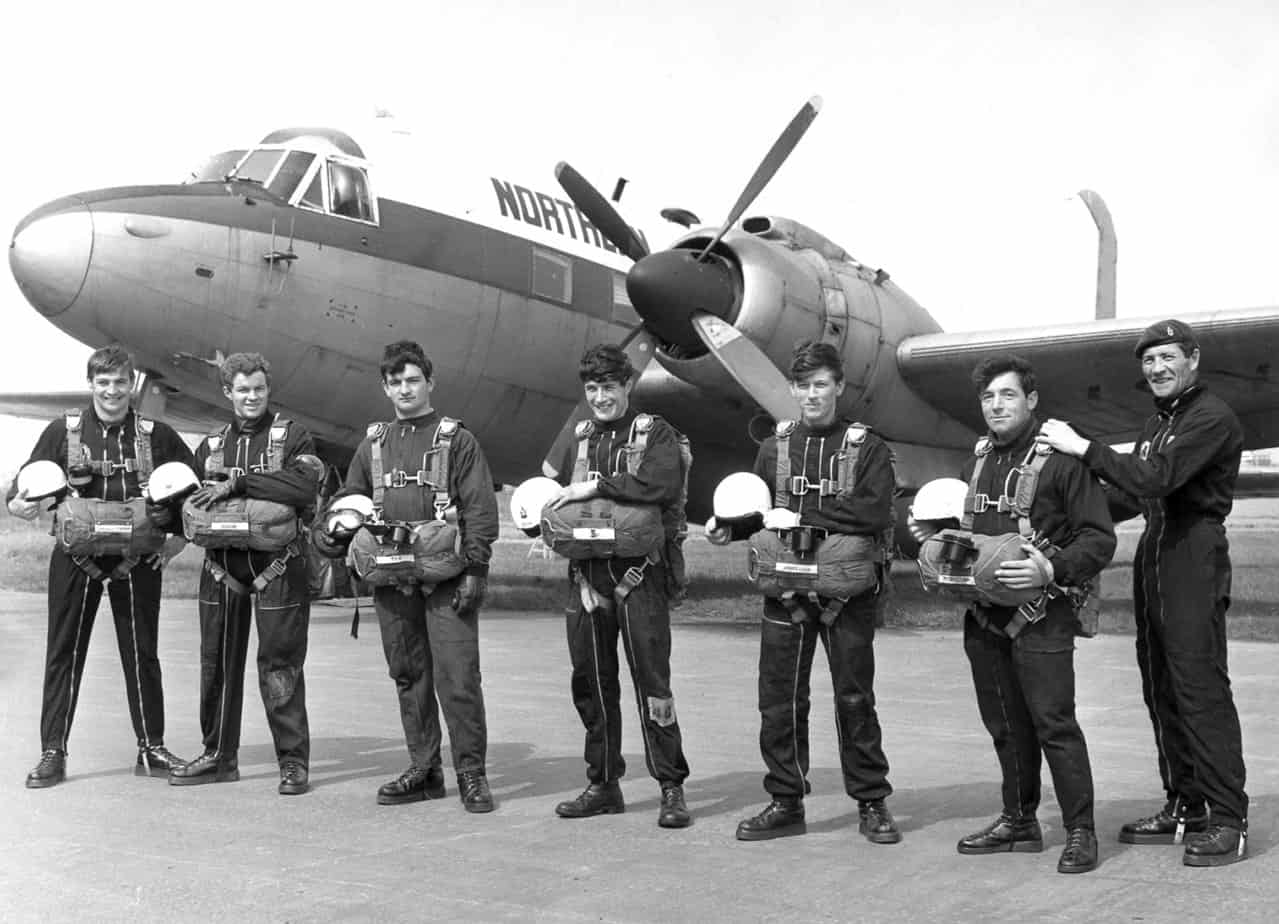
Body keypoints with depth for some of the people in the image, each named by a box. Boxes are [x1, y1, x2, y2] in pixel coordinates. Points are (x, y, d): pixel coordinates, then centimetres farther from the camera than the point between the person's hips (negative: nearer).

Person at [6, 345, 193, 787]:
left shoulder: (156, 435, 3)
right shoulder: (64, 430, 2)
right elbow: (28, 482, 3)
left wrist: (180, 537, -1)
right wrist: (19, 503, -20)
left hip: (137, 557, 1)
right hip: (76, 555, 0)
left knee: (141, 653, 8)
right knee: (64, 653, 3)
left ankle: (151, 749, 18)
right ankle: (52, 754, 11)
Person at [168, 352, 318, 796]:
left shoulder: (292, 436, 0)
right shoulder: (211, 445, 15)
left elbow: (305, 488, -18)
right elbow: (190, 500, 20)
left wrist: (239, 483, -19)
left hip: (275, 567, -5)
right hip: (222, 567, 5)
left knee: (279, 666, -3)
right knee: (217, 661, 10)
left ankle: (294, 762, 5)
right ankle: (219, 756, 24)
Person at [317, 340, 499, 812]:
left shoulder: (457, 440, 2)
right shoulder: (373, 444, 16)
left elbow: (481, 509, -3)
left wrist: (475, 569, -12)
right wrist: (329, 533, 2)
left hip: (446, 579, -5)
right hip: (392, 581, 5)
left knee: (456, 676, -7)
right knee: (408, 676, 10)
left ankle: (472, 773, 2)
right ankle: (423, 769, 20)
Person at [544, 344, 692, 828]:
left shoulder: (653, 432, -2)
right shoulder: (580, 439, 15)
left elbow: (665, 483, -21)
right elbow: (559, 494, 23)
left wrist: (596, 486, -20)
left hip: (638, 574, -5)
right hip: (589, 574, 6)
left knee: (651, 678, -6)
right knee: (591, 682, 9)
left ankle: (671, 788, 4)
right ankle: (603, 784, 22)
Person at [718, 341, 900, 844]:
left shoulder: (868, 447, 0)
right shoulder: (775, 446, 11)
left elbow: (875, 512, -14)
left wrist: (804, 515, -16)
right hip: (786, 587, 3)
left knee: (854, 698, 5)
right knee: (779, 698, 4)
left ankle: (871, 804, 18)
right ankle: (785, 803, 17)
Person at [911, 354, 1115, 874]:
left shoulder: (1061, 458, -8)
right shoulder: (978, 461, 15)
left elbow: (1099, 539, -11)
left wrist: (1051, 569, -25)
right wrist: (934, 535, 7)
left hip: (1040, 614, -7)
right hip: (983, 614, 7)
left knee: (1053, 723, -7)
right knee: (1004, 724, 13)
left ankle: (1080, 831, 5)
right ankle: (1019, 821, 25)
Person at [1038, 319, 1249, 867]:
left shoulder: (1212, 418, -9)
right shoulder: (1157, 422, 20)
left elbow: (1156, 479, -21)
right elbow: (1135, 497, 22)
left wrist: (1083, 448, -18)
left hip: (1196, 559, -9)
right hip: (1153, 555, 9)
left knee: (1201, 688, -11)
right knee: (1161, 690, 11)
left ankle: (1227, 821, -6)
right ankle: (1186, 806, 19)